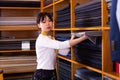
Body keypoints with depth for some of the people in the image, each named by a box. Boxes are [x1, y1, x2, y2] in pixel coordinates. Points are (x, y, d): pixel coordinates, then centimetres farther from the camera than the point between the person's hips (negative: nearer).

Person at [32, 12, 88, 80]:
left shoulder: (50, 38, 10)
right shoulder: (41, 39, -18)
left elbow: (64, 52, 6)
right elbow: (61, 45, -30)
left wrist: (71, 40, -5)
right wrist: (83, 38, -29)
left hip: (52, 73, 8)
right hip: (42, 74, -8)